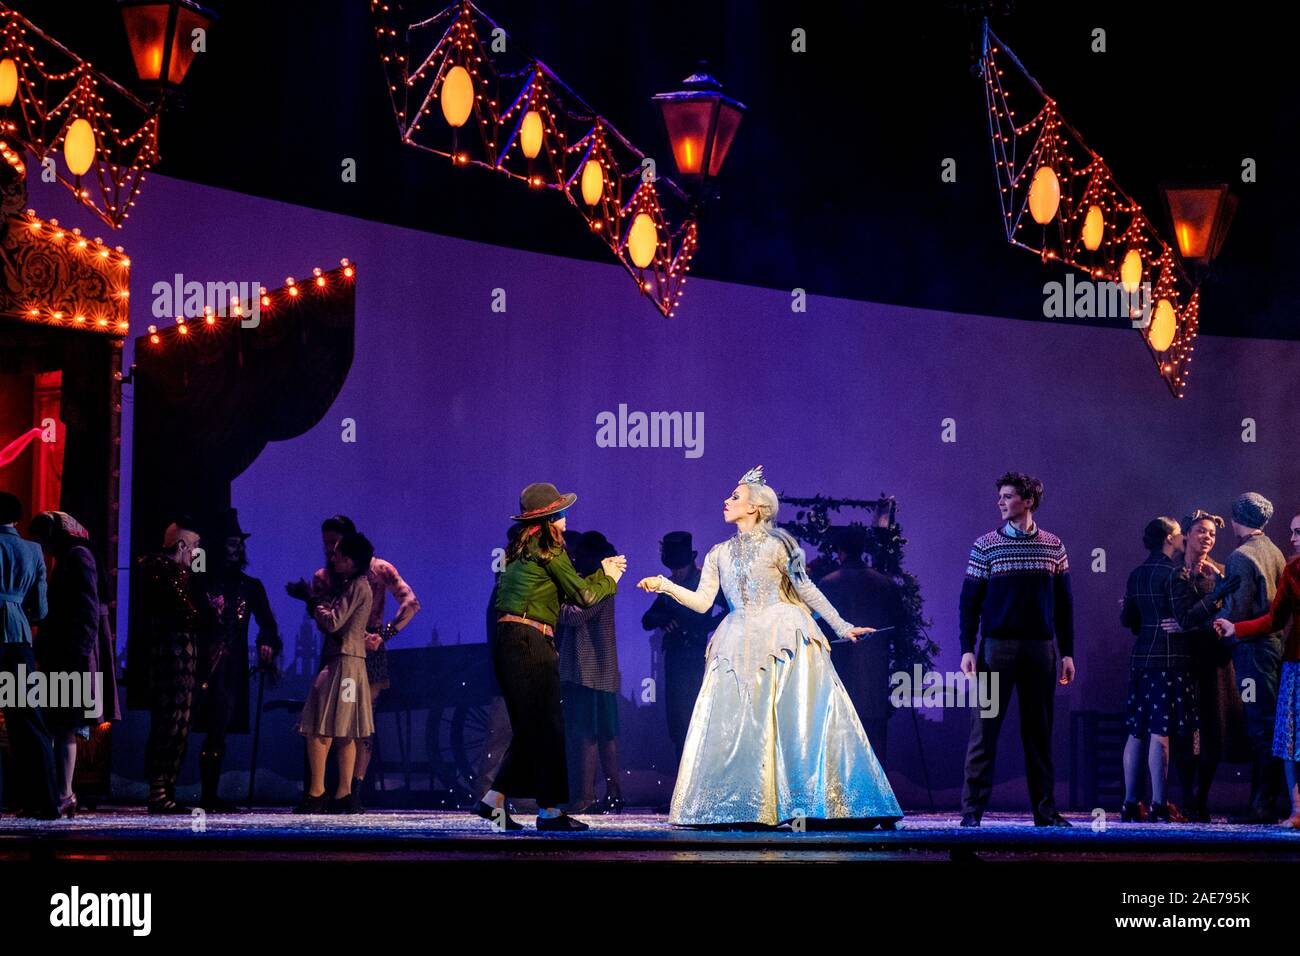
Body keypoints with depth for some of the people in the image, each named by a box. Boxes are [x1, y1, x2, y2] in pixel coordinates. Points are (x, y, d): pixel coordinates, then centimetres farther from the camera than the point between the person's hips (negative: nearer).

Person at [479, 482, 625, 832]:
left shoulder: (522, 549, 20)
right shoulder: (547, 549, -6)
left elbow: (567, 589, 24)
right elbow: (583, 595, -5)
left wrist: (602, 572, 26)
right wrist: (609, 580, 13)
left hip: (506, 640, 9)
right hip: (530, 641, -9)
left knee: (528, 729, 13)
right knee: (547, 727, -3)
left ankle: (493, 800, 9)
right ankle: (550, 810, 0)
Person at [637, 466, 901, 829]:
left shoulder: (775, 545, -1)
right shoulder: (719, 554, 12)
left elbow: (807, 589, 3)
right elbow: (702, 601, 8)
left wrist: (841, 627, 4)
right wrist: (666, 586, -4)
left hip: (783, 637, -4)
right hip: (740, 645, 4)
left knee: (799, 718, -8)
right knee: (738, 724, -2)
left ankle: (820, 804, -4)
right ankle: (747, 808, 3)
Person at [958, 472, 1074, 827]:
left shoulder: (1053, 546, 9)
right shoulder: (985, 545, 3)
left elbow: (1064, 602, 11)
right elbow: (970, 600, 2)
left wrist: (1067, 652, 7)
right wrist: (967, 649, -6)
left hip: (1041, 648, 2)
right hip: (996, 647, -2)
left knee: (1040, 731, 5)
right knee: (985, 728, -4)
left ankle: (1045, 809, 10)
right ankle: (972, 809, -3)